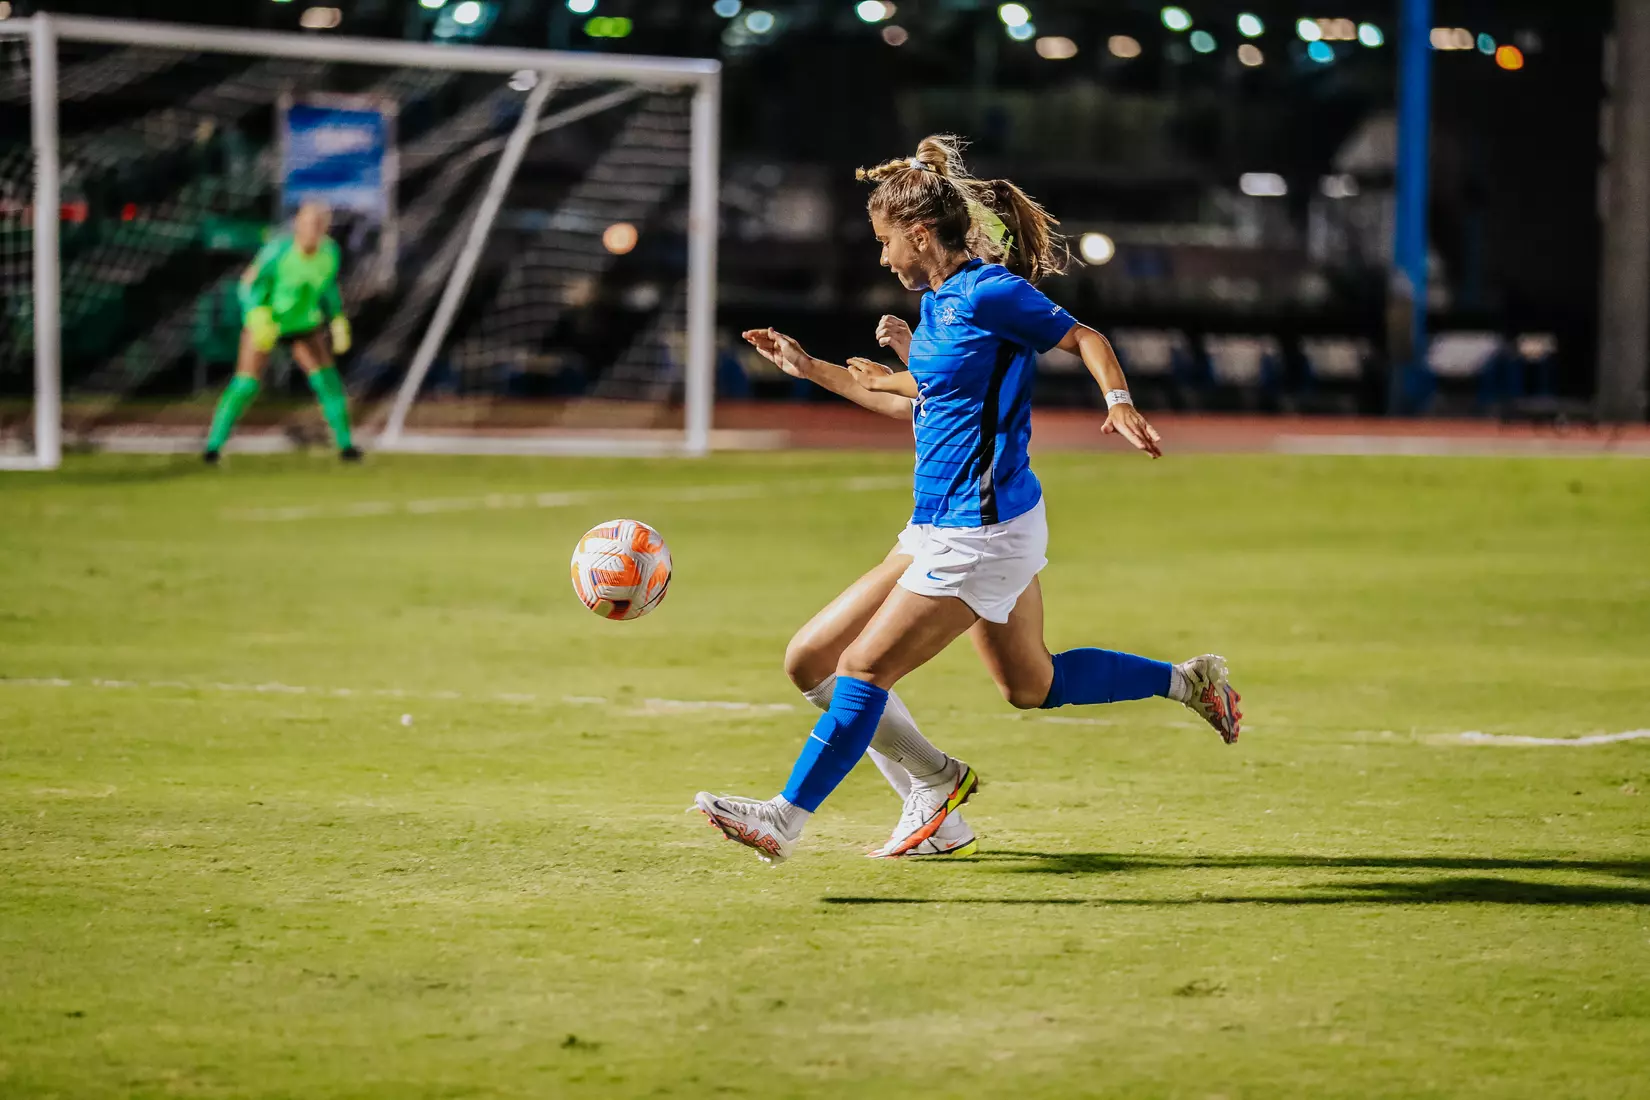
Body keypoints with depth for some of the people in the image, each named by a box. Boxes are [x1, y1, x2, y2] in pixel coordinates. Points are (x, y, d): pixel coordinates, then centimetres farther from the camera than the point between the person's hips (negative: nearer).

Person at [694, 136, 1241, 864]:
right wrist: (811, 369, 24)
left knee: (862, 667, -8)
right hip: (942, 530, 10)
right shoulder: (937, 302, 12)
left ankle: (785, 819, -3)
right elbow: (916, 402, 25)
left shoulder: (990, 292, -14)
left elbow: (1084, 338, -9)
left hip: (979, 533, -10)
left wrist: (1119, 402, -27)